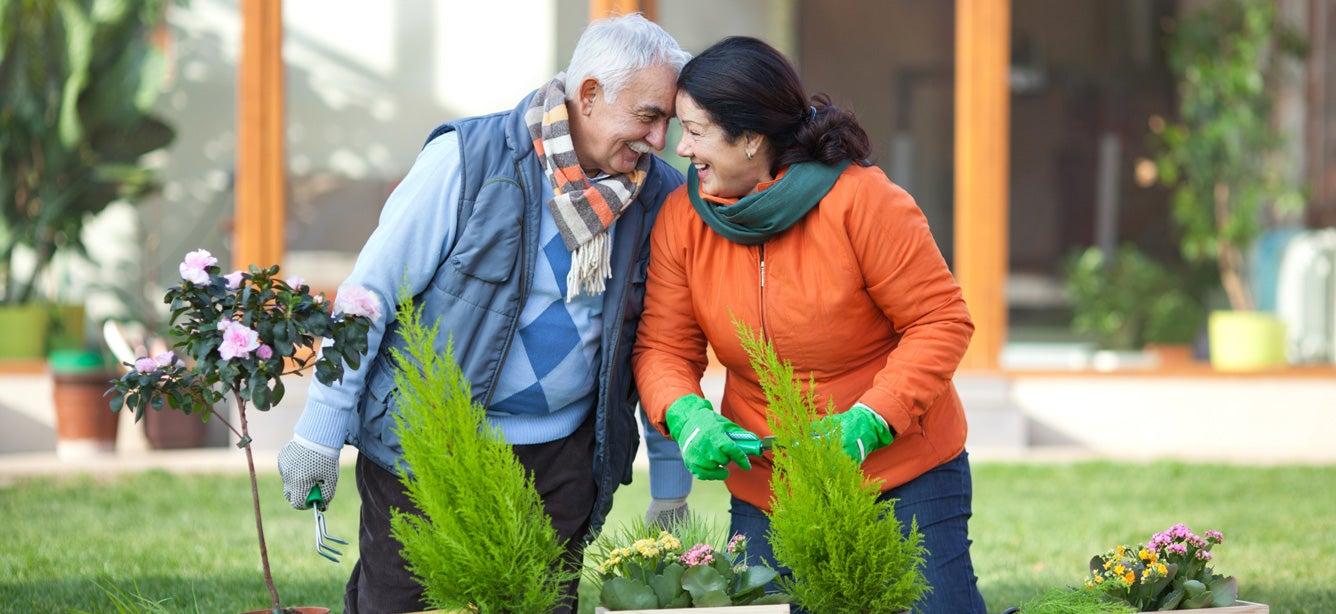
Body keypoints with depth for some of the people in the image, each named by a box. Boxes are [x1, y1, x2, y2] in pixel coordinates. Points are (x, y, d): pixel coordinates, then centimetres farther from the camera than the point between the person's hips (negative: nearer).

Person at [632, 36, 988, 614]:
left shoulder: (861, 200, -17)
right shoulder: (681, 219, -4)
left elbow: (941, 322, -13)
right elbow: (663, 347, 1)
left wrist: (867, 422, -23)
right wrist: (687, 415, -21)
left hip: (906, 476, -4)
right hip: (763, 492, 4)